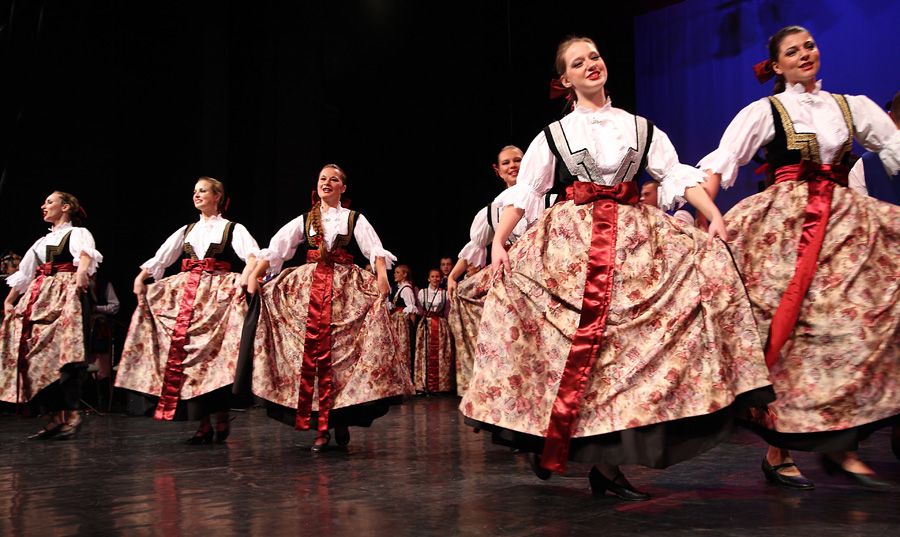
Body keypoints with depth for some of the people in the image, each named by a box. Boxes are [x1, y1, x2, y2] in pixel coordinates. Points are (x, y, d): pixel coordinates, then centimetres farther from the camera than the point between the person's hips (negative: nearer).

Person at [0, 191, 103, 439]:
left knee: (63, 352, -19)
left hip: (66, 295, -7)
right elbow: (24, 273, 27)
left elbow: (86, 255, -18)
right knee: (38, 354, -1)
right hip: (39, 298, 7)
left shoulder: (77, 233, 5)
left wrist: (82, 271, -39)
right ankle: (55, 416, 1)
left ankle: (71, 413, -17)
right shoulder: (42, 241, 26)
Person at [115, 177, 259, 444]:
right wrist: (140, 278, 0)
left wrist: (244, 278, -28)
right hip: (186, 296, 5)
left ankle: (221, 419, -4)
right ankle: (204, 424, 3)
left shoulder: (233, 229, 6)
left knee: (215, 354, -13)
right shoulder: (186, 231, 21)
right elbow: (159, 258, 14)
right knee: (188, 353, -2)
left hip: (220, 293, -4)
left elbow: (253, 255, -10)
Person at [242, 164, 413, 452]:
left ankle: (341, 419, 4)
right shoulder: (304, 220, 14)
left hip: (346, 289, -2)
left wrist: (382, 275, -25)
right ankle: (321, 427, 3)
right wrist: (254, 276, -5)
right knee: (310, 354, -4)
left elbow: (375, 250, -7)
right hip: (308, 288, 2)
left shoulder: (354, 219, 9)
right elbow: (274, 249, 7)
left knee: (343, 354, -9)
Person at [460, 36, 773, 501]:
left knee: (625, 339, -11)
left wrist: (715, 217, -8)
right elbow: (523, 192, 6)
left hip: (632, 239, 2)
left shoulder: (641, 128, 14)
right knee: (580, 342, -9)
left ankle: (606, 461, -4)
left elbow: (678, 175, 6)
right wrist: (498, 242, -6)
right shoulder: (554, 134, 9)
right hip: (569, 240, -1)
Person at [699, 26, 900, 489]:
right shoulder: (764, 111, 4)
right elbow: (719, 163, -7)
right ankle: (777, 451, 0)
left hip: (845, 221, 4)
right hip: (785, 224, -4)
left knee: (855, 323, -3)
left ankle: (842, 446, 7)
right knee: (786, 327, -8)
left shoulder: (852, 106, 16)